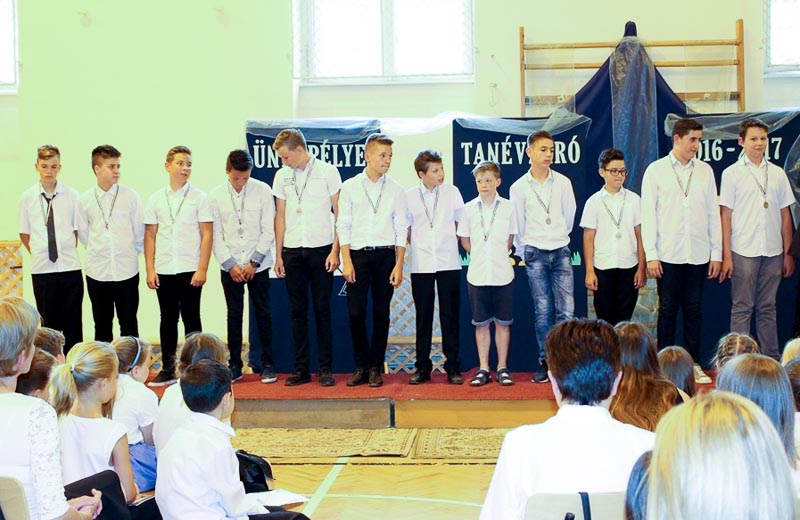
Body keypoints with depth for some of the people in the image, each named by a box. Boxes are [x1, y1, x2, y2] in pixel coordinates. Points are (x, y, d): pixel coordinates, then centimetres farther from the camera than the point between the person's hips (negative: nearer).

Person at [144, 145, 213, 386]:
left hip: (190, 270, -2)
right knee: (168, 319, 8)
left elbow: (207, 234, -2)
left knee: (191, 319, 3)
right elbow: (150, 235, 8)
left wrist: (202, 269, -9)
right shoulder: (156, 199, 7)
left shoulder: (199, 197, 0)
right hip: (163, 271, 2)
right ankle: (167, 369, 15)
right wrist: (150, 269, 2)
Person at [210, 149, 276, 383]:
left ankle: (266, 364, 9)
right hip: (230, 266, 1)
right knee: (234, 315, 4)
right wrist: (230, 264, -6)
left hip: (257, 265, -1)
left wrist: (254, 262, -8)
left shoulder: (262, 190, -3)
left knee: (262, 313, 1)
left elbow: (268, 231, -3)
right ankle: (235, 365, 11)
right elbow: (216, 235, 1)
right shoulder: (216, 196, 0)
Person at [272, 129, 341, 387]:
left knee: (322, 309, 0)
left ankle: (326, 369, 7)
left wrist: (335, 251, -8)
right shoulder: (282, 176, 9)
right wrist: (278, 254, 8)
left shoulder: (327, 171, -2)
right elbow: (280, 216, 12)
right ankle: (301, 369, 12)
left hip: (321, 249, -3)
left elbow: (339, 213, -2)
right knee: (297, 311, 5)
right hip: (292, 252, 3)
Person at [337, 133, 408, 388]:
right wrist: (346, 261, -6)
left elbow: (401, 229, 4)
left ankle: (376, 367, 13)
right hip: (357, 254, -1)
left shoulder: (395, 189, 5)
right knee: (355, 312, -3)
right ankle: (361, 366, 10)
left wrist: (399, 264, -2)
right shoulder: (350, 187, 4)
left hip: (385, 254, 1)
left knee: (381, 312, 4)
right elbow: (343, 225, 2)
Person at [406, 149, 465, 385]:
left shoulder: (451, 191, 2)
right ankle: (422, 367, 13)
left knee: (450, 316, 2)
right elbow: (405, 228, 12)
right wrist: (417, 245, 5)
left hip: (449, 263, 0)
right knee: (423, 316, 6)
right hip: (421, 265, 0)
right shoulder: (410, 196, 2)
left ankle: (453, 366, 10)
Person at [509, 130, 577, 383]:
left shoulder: (563, 182, 3)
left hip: (561, 251, 1)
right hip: (535, 254, -1)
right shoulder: (519, 187, 0)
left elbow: (569, 216, 14)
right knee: (542, 310, 1)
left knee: (566, 309, -6)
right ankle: (544, 361, 10)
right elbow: (517, 225, 8)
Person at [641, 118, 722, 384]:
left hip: (698, 254, 2)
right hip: (668, 254, -2)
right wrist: (651, 255, -6)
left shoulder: (705, 170, 9)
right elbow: (648, 215, -1)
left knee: (694, 309, 7)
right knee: (668, 309, 2)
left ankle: (694, 364, 15)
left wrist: (717, 253, 6)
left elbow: (713, 213, 10)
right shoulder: (656, 170, 2)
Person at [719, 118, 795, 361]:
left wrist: (788, 253, 8)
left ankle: (773, 361, 14)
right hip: (743, 251, -3)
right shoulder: (732, 173, 1)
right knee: (742, 308, 0)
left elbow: (785, 215, 12)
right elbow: (725, 216, -1)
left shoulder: (777, 173, 10)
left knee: (767, 308, 9)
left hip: (773, 251, 3)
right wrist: (726, 256, -7)